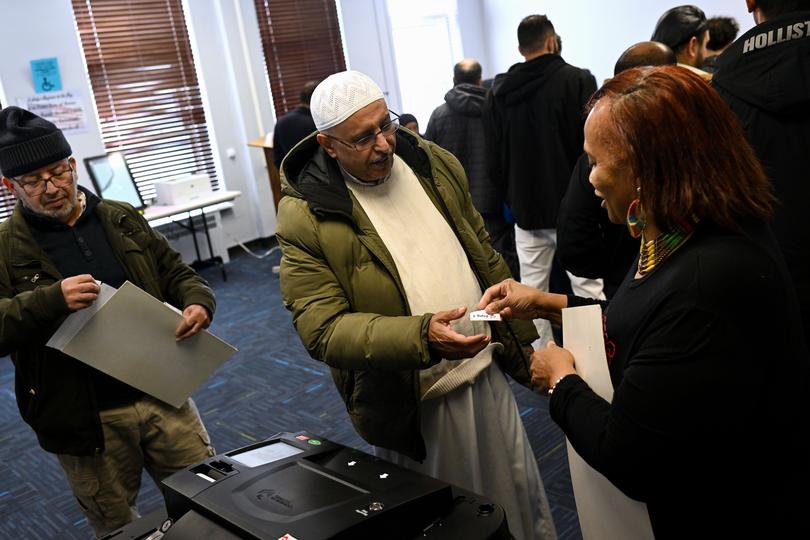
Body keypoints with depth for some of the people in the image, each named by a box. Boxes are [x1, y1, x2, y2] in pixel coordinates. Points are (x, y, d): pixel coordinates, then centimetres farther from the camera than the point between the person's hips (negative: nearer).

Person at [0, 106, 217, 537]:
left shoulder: (123, 220, 7)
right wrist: (51, 301, -30)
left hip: (162, 395, 3)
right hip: (85, 419, -2)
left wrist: (197, 303, -10)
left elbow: (176, 273, 11)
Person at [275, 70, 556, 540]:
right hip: (410, 403, -4)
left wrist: (518, 336, 13)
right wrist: (420, 336, -33)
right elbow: (322, 329, -20)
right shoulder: (305, 216, -17)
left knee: (521, 497, 22)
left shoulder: (434, 163, 0)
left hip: (485, 371, 5)